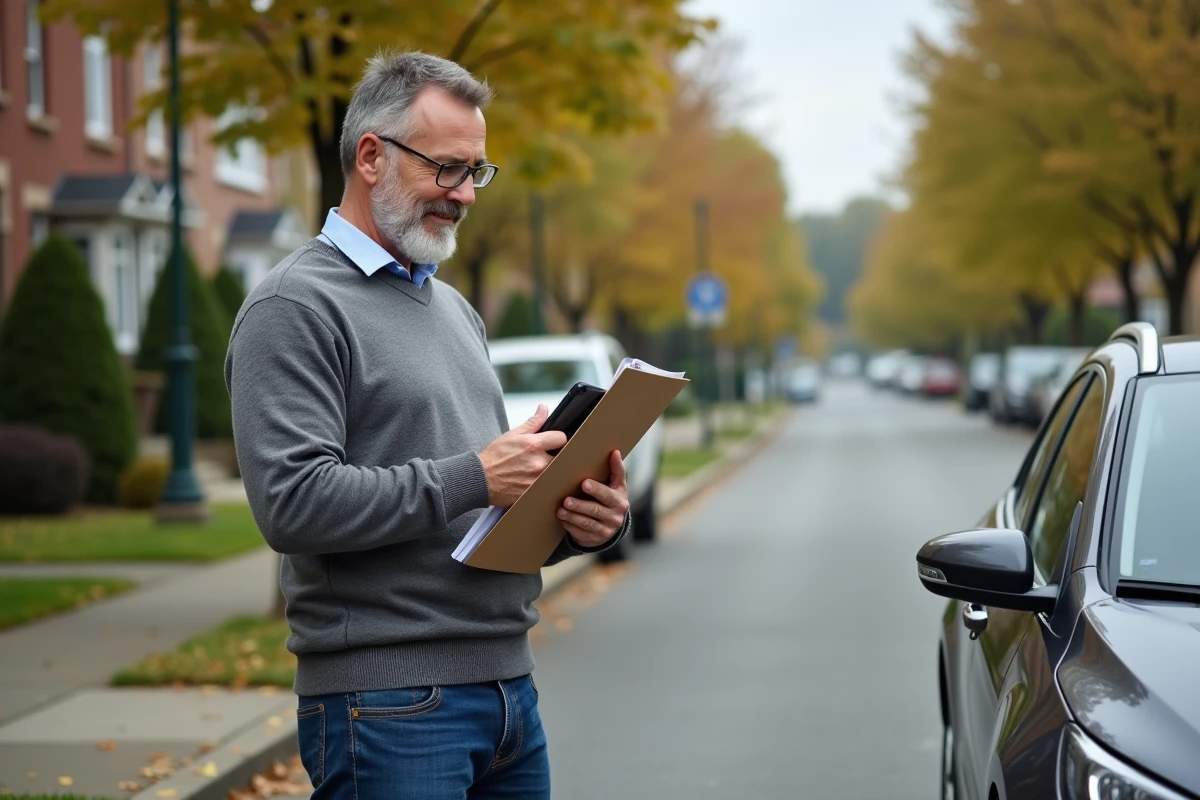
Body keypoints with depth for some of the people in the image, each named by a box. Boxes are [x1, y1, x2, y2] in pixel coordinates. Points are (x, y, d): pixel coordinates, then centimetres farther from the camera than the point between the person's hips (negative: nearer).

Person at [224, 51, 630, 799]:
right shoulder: (295, 308, -7)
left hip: (509, 686, 8)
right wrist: (473, 478, -20)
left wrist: (585, 519, 1)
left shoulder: (456, 310, 19)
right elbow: (293, 502, -20)